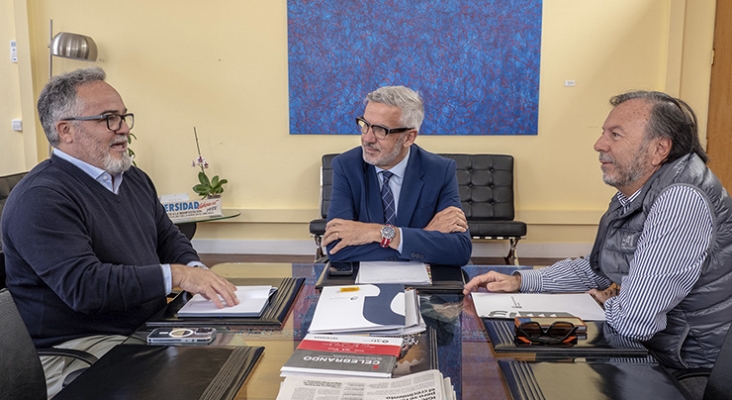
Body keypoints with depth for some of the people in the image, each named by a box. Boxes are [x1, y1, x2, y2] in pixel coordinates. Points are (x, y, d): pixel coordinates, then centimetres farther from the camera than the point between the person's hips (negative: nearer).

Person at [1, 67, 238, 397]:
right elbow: (84, 286, -25)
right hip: (74, 351, -8)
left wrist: (196, 271, -5)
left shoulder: (134, 179, 13)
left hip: (149, 329, 8)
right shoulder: (41, 199, -16)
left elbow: (168, 236, 17)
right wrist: (176, 275, -24)